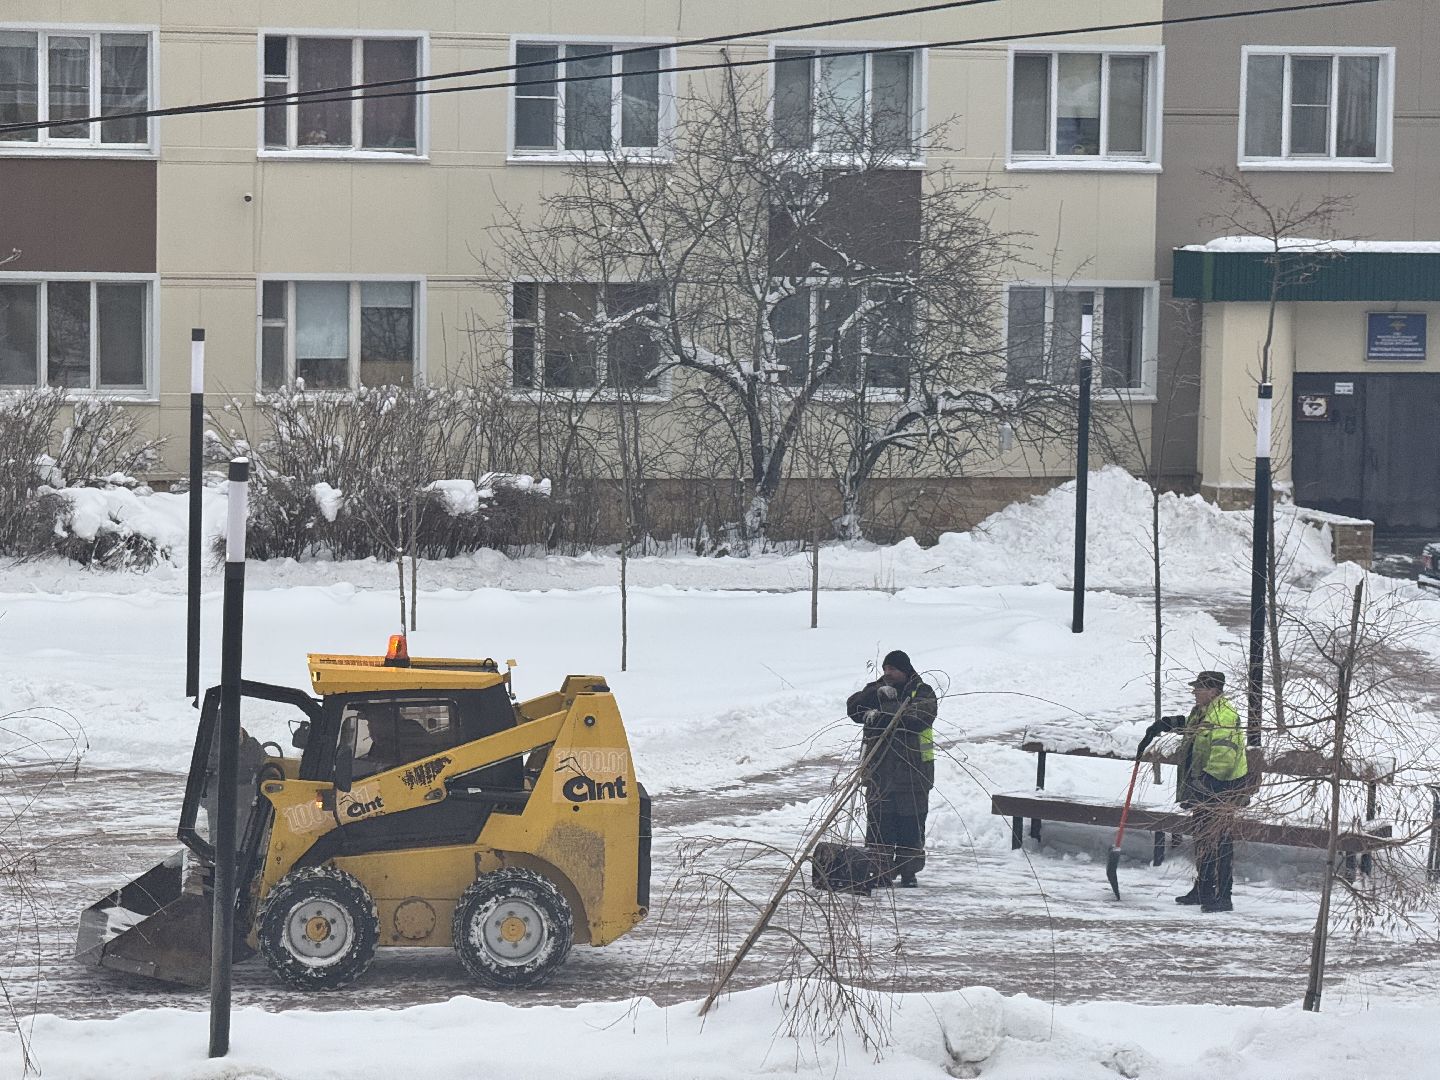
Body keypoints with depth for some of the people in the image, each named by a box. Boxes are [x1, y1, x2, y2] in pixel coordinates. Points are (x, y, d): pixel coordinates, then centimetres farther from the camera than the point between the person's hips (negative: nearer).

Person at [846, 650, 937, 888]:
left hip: (913, 771, -3)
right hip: (879, 769, 3)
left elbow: (920, 717, -19)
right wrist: (877, 694, -19)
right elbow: (853, 707, -3)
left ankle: (909, 872, 11)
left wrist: (882, 717, -23)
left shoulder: (922, 692, 1)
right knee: (879, 823, 1)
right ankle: (880, 871, 6)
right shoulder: (876, 689, 13)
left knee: (911, 824, 2)